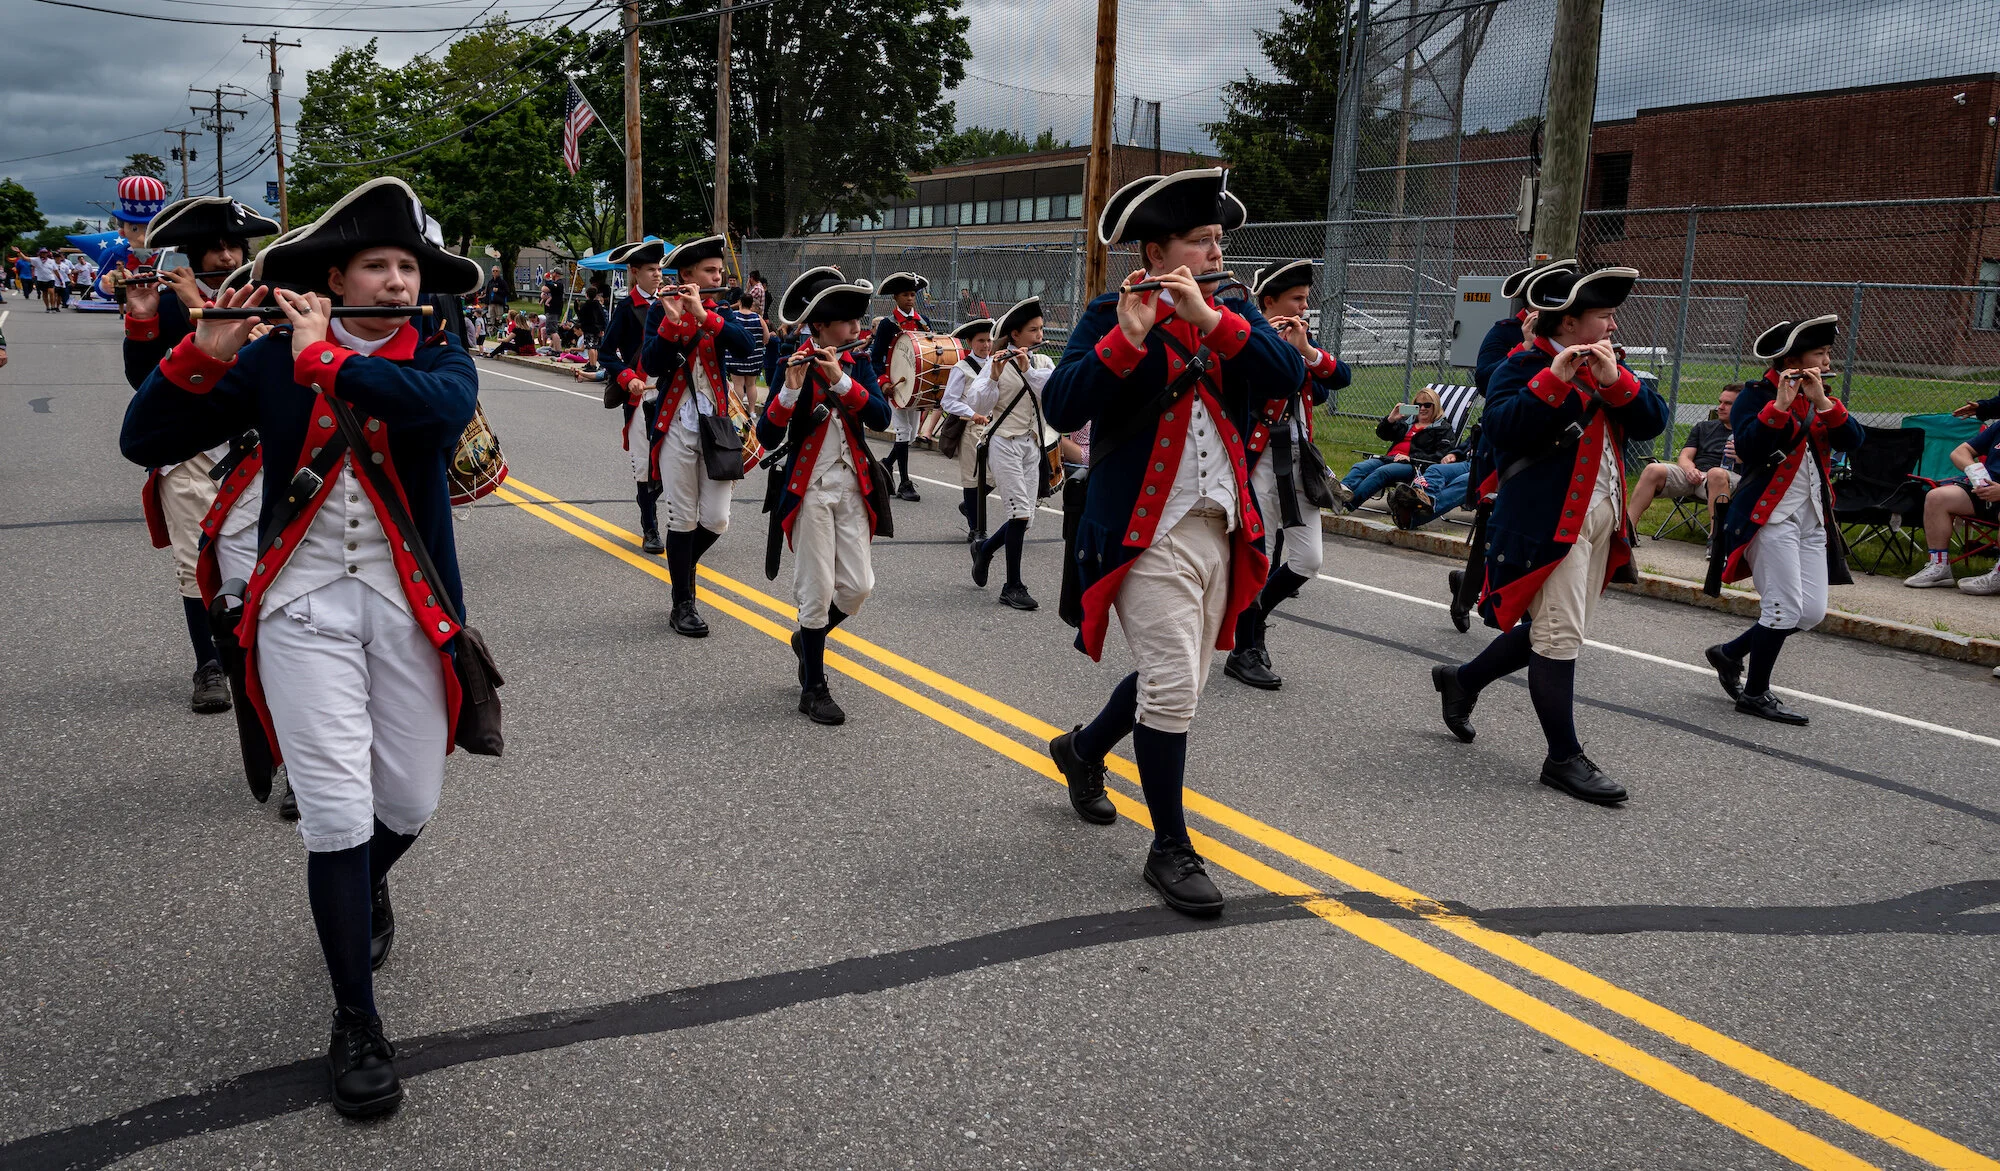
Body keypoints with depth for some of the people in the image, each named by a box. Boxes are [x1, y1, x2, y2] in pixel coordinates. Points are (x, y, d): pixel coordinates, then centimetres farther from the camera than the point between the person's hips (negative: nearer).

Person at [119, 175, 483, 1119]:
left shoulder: (438, 356, 1)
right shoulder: (270, 360, 2)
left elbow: (446, 408, -24)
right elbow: (145, 442, -3)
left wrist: (327, 358, -22)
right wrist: (203, 355, -17)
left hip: (407, 605, 1)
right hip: (304, 605, -1)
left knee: (410, 804, 9)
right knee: (336, 814, -6)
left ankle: (364, 884, 47)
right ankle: (355, 1023, 9)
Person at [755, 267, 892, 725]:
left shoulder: (857, 363, 6)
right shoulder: (794, 366, -8)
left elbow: (881, 418, -9)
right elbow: (767, 437, -16)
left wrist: (841, 380, -21)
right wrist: (791, 390, -30)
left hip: (851, 487, 5)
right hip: (809, 490, -5)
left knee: (858, 586, 2)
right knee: (818, 590, -3)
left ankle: (807, 637, 32)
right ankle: (813, 689, 11)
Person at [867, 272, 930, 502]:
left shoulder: (924, 322, 9)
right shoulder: (887, 324, -5)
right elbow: (875, 358, -6)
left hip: (917, 386, 5)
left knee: (912, 433, 9)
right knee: (904, 431, -7)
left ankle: (885, 465, 32)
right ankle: (905, 484, -2)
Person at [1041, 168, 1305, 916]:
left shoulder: (1233, 315, 11)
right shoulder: (1111, 318, -5)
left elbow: (1288, 375, -8)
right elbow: (1062, 407, -17)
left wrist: (1209, 318, -19)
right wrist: (1127, 338, -27)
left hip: (1221, 529, 6)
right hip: (1148, 532, -6)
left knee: (1177, 679, 16)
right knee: (1173, 682, -10)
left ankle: (1082, 748, 42)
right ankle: (1170, 849, 3)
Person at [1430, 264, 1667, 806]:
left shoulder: (1604, 367, 15)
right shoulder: (1524, 367, -9)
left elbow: (1653, 422, 4)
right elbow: (1500, 426, -26)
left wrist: (1615, 380, -11)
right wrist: (1554, 378, -28)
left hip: (1602, 517, 9)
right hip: (1549, 520, -9)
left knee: (1553, 630, 16)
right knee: (1559, 635, -5)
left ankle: (1462, 680, 34)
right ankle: (1564, 759, 3)